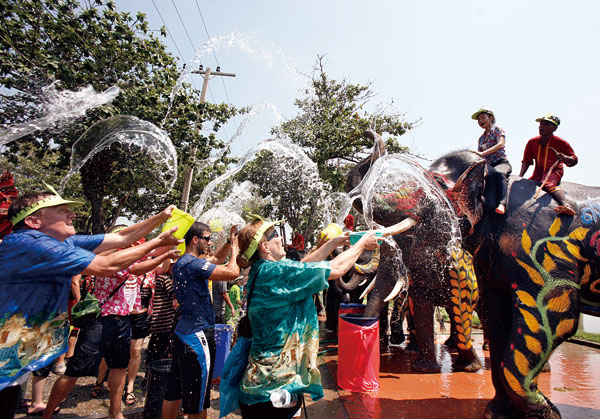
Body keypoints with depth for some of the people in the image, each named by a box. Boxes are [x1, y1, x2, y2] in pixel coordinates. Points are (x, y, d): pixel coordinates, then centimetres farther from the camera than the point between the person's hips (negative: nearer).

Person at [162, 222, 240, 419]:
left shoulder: (181, 262, 12)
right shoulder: (193, 263, -20)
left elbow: (214, 260, 24)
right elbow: (232, 272, -26)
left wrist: (229, 244, 15)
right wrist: (234, 248, -10)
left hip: (183, 333, 10)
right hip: (198, 336, -10)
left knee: (174, 392, 20)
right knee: (197, 402, 4)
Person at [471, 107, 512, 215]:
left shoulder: (498, 130, 6)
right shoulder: (481, 138, 22)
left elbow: (501, 145, -15)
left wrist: (482, 153, -24)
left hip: (501, 163, -6)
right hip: (487, 166, 6)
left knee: (498, 173, -40)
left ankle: (501, 204, -56)